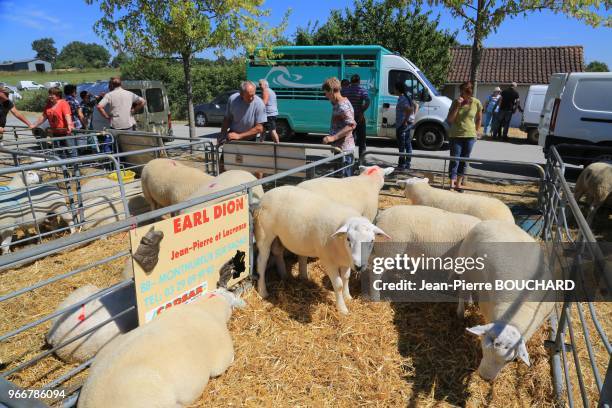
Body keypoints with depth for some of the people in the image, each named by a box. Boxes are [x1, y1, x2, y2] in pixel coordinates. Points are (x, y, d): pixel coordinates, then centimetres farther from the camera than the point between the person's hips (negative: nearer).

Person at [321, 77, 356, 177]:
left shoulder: (342, 106, -17)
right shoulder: (338, 104, 13)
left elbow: (351, 125, -30)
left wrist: (333, 137, -31)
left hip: (344, 150, -10)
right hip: (340, 148, 10)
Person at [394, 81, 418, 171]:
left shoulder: (401, 99, -17)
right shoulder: (407, 97, 12)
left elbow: (410, 109, -29)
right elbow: (416, 106, 19)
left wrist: (405, 121, -22)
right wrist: (413, 117, 13)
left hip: (402, 125, -10)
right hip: (409, 123, 10)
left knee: (401, 146, -3)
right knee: (408, 144, 14)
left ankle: (401, 165, 3)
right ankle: (407, 164, 23)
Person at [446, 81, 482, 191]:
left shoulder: (476, 103, -2)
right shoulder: (456, 102, -4)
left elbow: (479, 118, 12)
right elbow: (449, 119, -10)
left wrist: (476, 131, 8)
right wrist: (457, 106, -18)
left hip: (470, 136, 2)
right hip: (456, 136, -2)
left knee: (464, 161, 9)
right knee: (454, 160, -6)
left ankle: (458, 183, 19)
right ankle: (452, 184, -5)